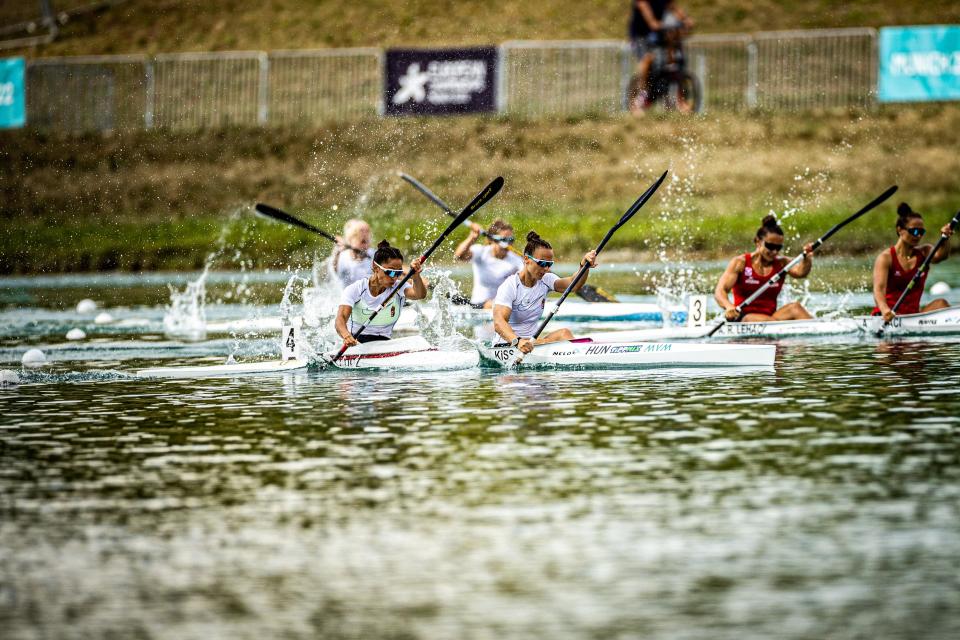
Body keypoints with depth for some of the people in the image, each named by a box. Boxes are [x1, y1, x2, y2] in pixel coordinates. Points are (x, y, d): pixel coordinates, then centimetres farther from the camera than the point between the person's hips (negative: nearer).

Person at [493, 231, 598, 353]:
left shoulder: (546, 280, 5)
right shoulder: (509, 286, -14)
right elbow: (499, 323, -28)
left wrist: (584, 266, -35)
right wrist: (517, 341, -48)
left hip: (531, 342, 6)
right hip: (507, 343, -6)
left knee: (564, 333, -22)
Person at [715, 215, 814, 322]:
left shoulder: (781, 263, 9)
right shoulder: (741, 263, -1)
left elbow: (800, 272, -11)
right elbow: (720, 291, -11)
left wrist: (807, 260, -35)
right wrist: (729, 306, -34)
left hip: (770, 316, 4)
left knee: (795, 307, -27)